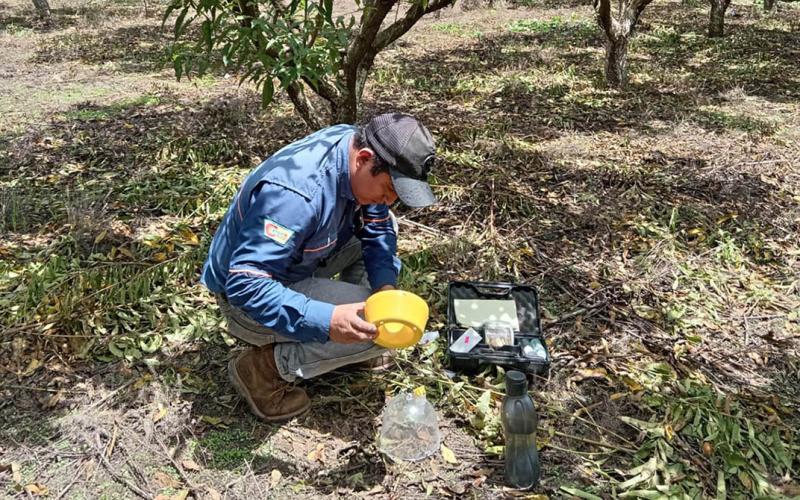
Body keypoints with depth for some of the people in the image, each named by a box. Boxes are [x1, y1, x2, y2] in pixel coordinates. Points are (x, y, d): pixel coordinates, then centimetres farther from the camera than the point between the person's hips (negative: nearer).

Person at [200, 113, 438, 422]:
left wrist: (385, 284, -16)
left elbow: (378, 228, -1)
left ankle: (348, 348, 10)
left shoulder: (360, 147, -12)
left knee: (383, 226, 4)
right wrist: (326, 321, -43)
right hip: (246, 298, -9)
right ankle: (265, 367, -5)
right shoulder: (296, 193, -37)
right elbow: (245, 284, -37)